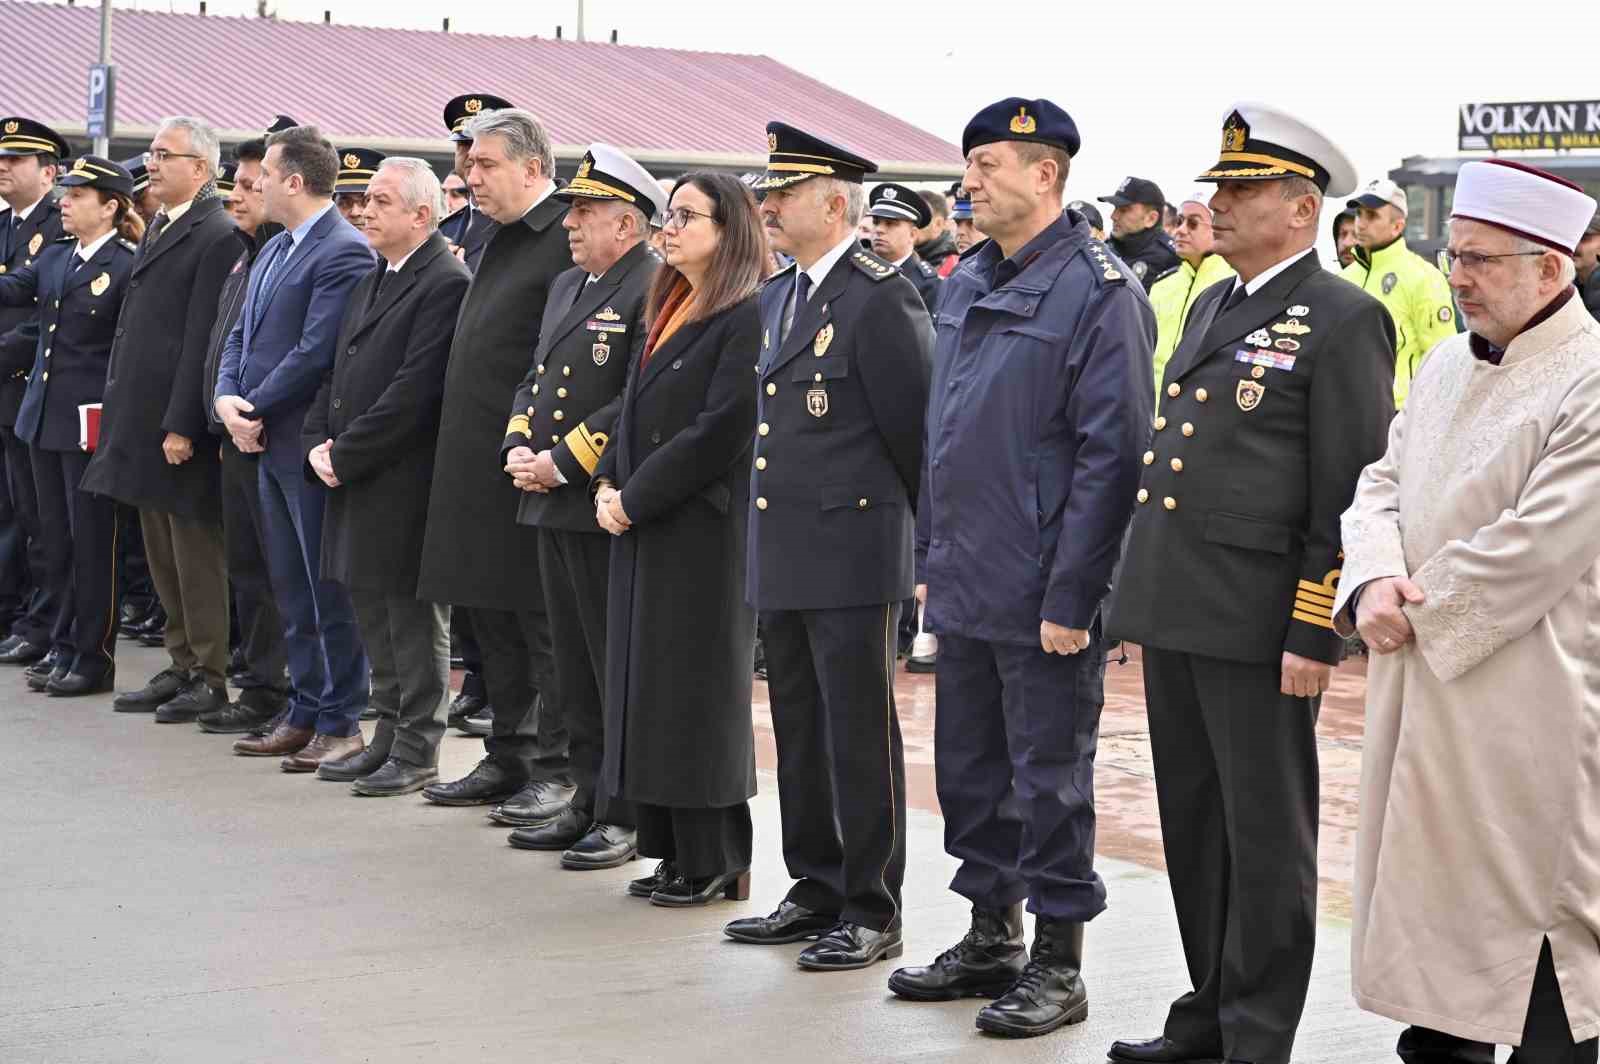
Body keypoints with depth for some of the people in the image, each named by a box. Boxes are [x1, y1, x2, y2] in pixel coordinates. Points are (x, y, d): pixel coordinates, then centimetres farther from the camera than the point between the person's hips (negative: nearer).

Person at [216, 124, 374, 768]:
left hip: (312, 446, -9)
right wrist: (228, 399, -2)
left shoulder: (344, 253, -15)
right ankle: (304, 714, 22)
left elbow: (316, 352, -20)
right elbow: (241, 335, 16)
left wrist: (256, 411, -14)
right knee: (291, 590, 14)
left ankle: (341, 724, 5)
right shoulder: (275, 250, 16)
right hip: (270, 445, 9)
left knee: (329, 589, -2)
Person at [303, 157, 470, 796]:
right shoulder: (372, 282, 17)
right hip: (355, 479, 9)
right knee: (372, 610, 15)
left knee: (414, 616, -2)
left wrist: (346, 454, -16)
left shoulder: (445, 285, -14)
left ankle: (417, 754, 5)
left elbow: (414, 390, -20)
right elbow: (341, 372, 18)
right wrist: (318, 443, 3)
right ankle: (389, 736, 24)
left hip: (404, 480, -9)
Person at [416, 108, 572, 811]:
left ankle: (559, 771, 5)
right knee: (492, 620, 15)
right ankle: (509, 759, 24)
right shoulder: (498, 242, 17)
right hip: (478, 465, 9)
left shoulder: (568, 239, -12)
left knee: (544, 620, -2)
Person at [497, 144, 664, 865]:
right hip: (554, 506, 9)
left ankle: (627, 817, 5)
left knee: (618, 666, -2)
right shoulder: (567, 286, 18)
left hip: (607, 508, -9)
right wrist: (518, 449, 4)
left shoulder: (654, 290, -13)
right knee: (574, 666, 14)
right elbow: (533, 379, 22)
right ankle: (588, 800, 23)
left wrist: (563, 463, -18)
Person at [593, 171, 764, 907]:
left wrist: (634, 498, -15)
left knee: (695, 689, -4)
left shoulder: (747, 319, -13)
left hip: (704, 532, -9)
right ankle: (673, 852, 17)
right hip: (643, 529, 9)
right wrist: (609, 484, 3)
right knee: (648, 683, 10)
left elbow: (719, 431, -19)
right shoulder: (665, 311, 16)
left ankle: (715, 864, 5)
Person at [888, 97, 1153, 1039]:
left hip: (1043, 598, -8)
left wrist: (1070, 599, -18)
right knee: (971, 772, 15)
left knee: (1049, 779, 1)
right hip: (965, 588, 8)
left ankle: (1060, 965, 12)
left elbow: (1111, 455, -16)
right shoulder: (967, 284, 12)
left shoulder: (1099, 291, -13)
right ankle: (992, 940, 29)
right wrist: (930, 559, 15)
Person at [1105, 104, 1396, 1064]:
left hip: (1259, 624, -8)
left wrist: (1316, 636, -17)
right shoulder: (1212, 305, 16)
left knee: (1265, 836, 1)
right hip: (1177, 612, 8)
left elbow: (1347, 497, -13)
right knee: (1194, 827, 15)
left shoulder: (1344, 321, -9)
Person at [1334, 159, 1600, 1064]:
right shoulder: (1447, 366, 12)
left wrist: (1420, 615, -12)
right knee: (1430, 899, 16)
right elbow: (1383, 486, 12)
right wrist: (1374, 583, -7)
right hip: (1420, 701, 8)